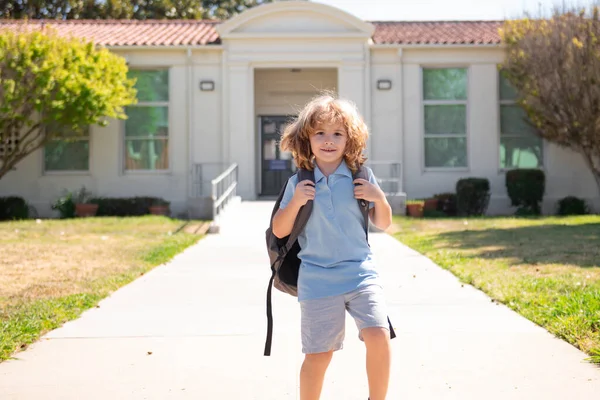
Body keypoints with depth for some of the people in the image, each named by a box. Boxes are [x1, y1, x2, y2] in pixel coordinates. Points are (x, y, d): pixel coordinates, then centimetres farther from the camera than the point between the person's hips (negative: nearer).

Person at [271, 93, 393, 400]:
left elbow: (383, 224, 11)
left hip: (361, 272, 1)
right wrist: (295, 203, -12)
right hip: (317, 279, 0)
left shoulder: (360, 176, 3)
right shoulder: (298, 183, 2)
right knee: (318, 354, 1)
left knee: (378, 335, -16)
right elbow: (279, 231, 4)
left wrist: (379, 198, -8)